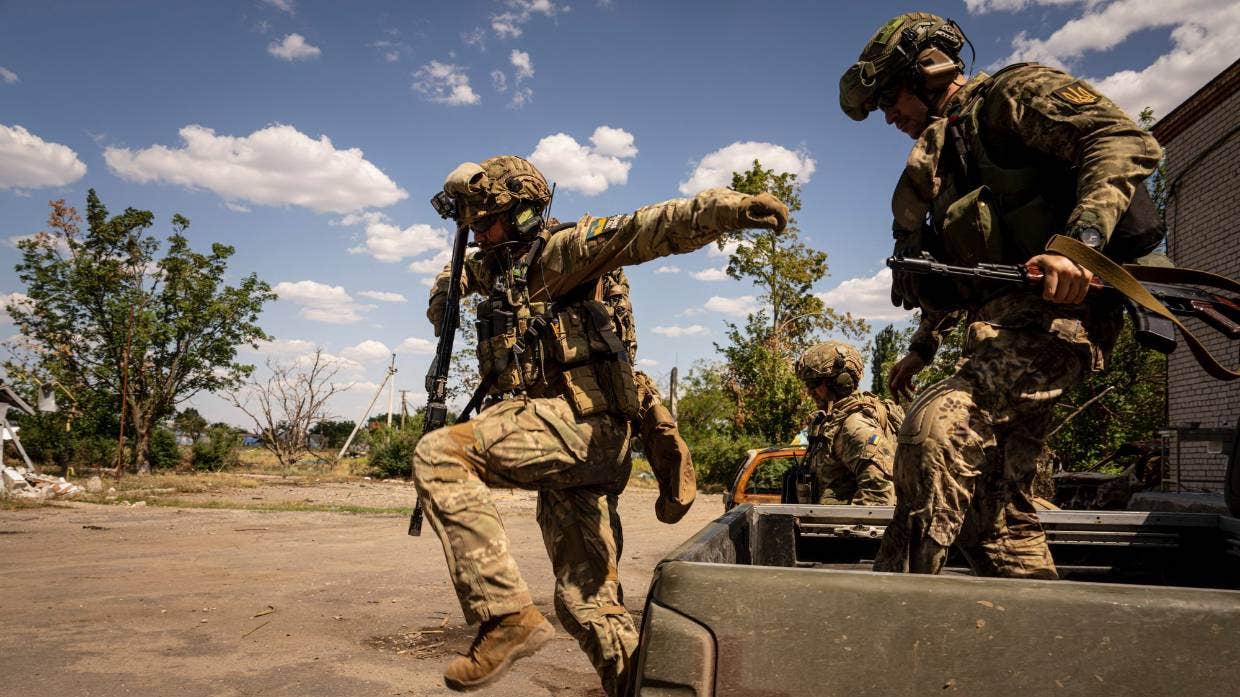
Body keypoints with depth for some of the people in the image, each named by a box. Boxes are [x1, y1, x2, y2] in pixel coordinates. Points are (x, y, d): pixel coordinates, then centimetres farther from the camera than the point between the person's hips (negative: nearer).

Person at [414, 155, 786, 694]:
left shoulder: (559, 252, -1)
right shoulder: (492, 270, 22)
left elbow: (641, 229, -19)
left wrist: (728, 207, -34)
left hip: (583, 420, -9)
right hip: (571, 443, 9)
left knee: (439, 454, -23)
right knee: (585, 600, 11)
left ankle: (506, 613, -23)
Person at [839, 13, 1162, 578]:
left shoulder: (1013, 92, 2)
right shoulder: (947, 151, 27)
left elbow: (1126, 141, -15)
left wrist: (1080, 241, -29)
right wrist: (922, 347, 33)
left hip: (1053, 310, -10)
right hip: (1001, 327, 10)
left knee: (937, 425, -29)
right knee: (993, 510, 8)